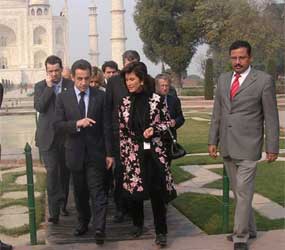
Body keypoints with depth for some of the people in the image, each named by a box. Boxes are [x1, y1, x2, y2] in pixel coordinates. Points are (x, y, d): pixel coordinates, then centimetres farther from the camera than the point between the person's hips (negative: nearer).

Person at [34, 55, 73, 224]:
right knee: (52, 172, -9)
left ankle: (63, 204, 28)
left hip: (67, 136, 1)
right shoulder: (40, 86, 3)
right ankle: (54, 211, -9)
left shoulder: (71, 85, 1)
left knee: (65, 172, 12)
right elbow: (39, 107, -12)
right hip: (48, 136, -1)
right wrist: (49, 87, -15)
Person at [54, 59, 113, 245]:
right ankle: (83, 222, 30)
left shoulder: (100, 96, -1)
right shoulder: (63, 98, 2)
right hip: (75, 152, 2)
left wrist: (109, 152, -4)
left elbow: (106, 125, -1)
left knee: (97, 192, -6)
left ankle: (100, 229, -6)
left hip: (95, 152, -2)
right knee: (80, 192, 14)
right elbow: (58, 124, -3)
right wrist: (76, 123, -21)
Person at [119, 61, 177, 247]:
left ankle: (161, 231, 10)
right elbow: (122, 132, 8)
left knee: (157, 192, -1)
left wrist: (154, 129, -14)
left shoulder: (157, 100, -6)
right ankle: (138, 224, 32)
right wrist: (124, 155, 7)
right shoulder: (125, 103, 2)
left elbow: (168, 122, 4)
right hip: (133, 153, 3)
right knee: (134, 190, 9)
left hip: (154, 152, -2)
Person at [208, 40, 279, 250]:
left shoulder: (264, 80, -6)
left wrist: (272, 147, -6)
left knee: (244, 192, -5)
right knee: (238, 191, 14)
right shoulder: (223, 79, 10)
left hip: (248, 146, -5)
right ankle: (249, 228, 29)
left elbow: (271, 117, -5)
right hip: (227, 146, 6)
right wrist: (213, 141, 10)